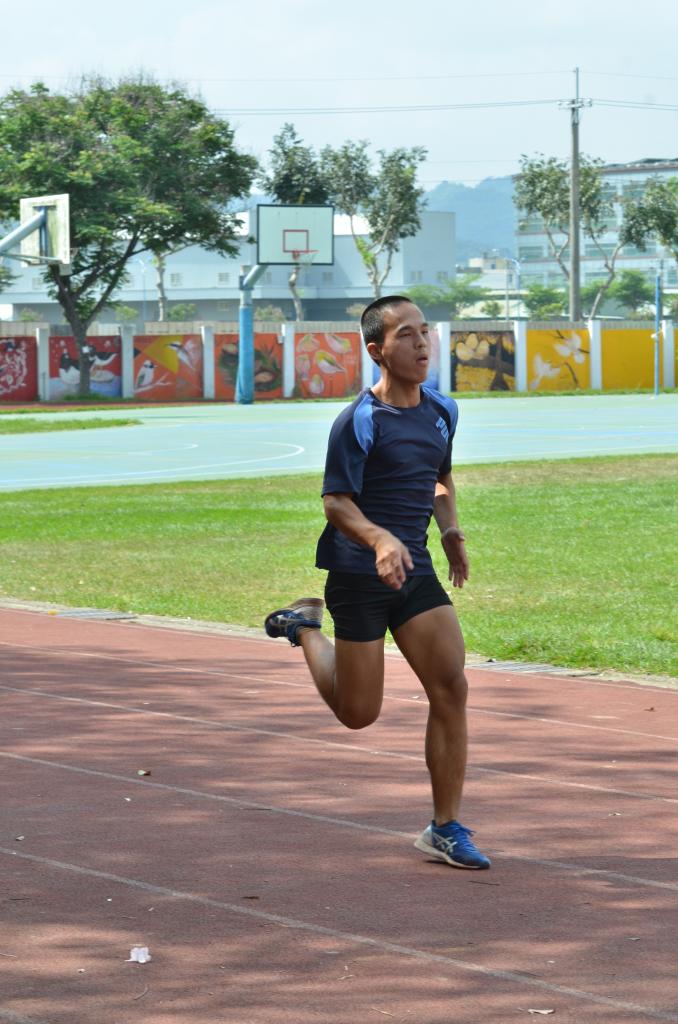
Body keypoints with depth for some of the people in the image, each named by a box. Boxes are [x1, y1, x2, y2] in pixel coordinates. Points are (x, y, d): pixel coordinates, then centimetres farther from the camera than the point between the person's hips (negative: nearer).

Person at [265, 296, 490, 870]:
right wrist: (380, 539, -33)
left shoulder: (443, 412, 8)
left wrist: (451, 528, 8)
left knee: (451, 687, -10)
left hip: (416, 571, 5)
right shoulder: (359, 422, -13)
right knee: (359, 713, 5)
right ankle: (306, 628, 35)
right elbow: (336, 503, -15)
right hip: (358, 575, -5)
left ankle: (445, 829, -1)